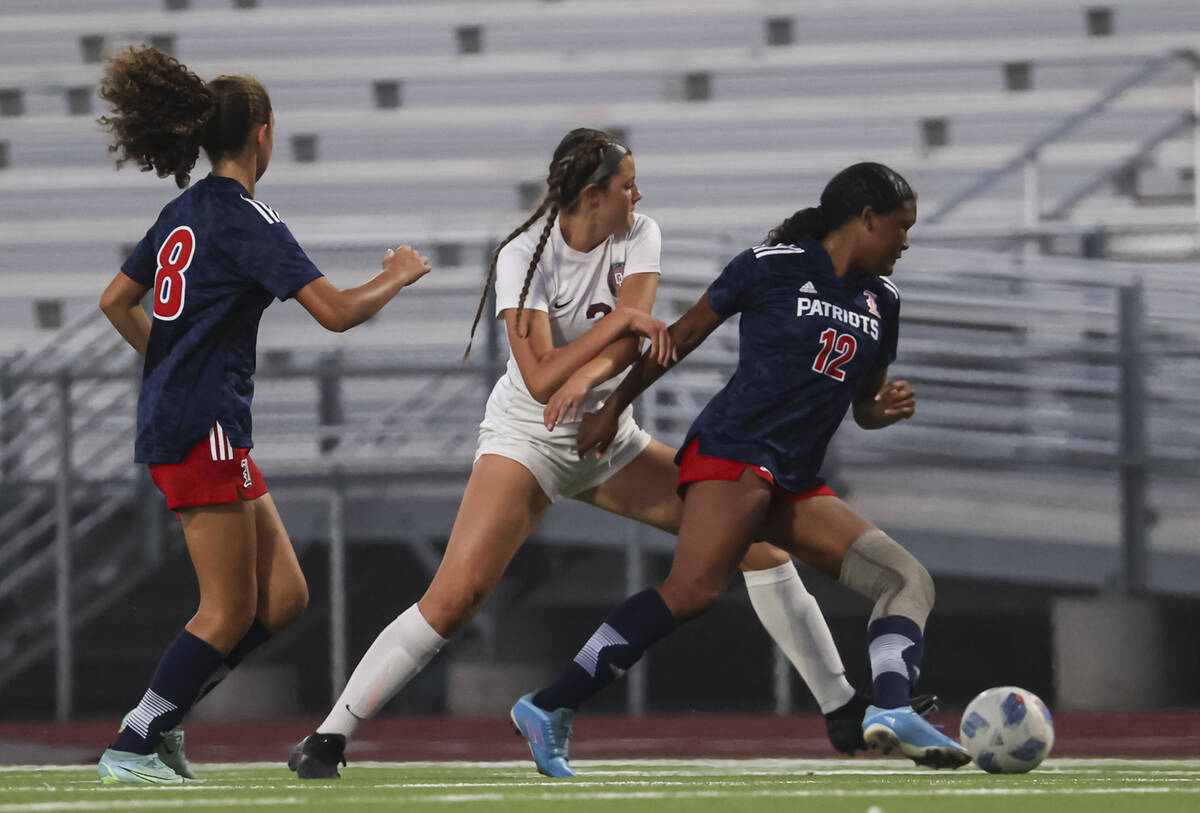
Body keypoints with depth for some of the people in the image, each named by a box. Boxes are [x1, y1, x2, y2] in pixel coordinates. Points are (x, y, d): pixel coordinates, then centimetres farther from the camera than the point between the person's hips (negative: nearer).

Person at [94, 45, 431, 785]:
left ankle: (158, 718, 11)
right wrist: (398, 278, -2)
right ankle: (133, 748, -2)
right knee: (230, 614, -5)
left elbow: (117, 301, 24)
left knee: (283, 598, 8)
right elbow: (335, 311, -19)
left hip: (172, 419, 9)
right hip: (203, 428, -9)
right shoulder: (245, 218, -13)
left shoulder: (186, 212, 14)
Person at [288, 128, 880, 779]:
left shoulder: (638, 237, -4)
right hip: (526, 440, -5)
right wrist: (622, 318, -29)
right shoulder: (523, 259, -18)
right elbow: (541, 379, -26)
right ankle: (327, 739, -18)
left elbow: (633, 341, -19)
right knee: (455, 596, -24)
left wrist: (588, 373, -39)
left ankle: (841, 709, 9)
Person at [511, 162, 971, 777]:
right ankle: (549, 709, -29)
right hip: (736, 447, -8)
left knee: (909, 581, -4)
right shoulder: (773, 266, -1)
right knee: (694, 589, -29)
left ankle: (891, 713, -26)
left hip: (796, 483, 8)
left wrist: (887, 408, 2)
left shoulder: (881, 301, 19)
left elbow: (863, 408, 26)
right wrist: (613, 408, 9)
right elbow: (684, 335, 6)